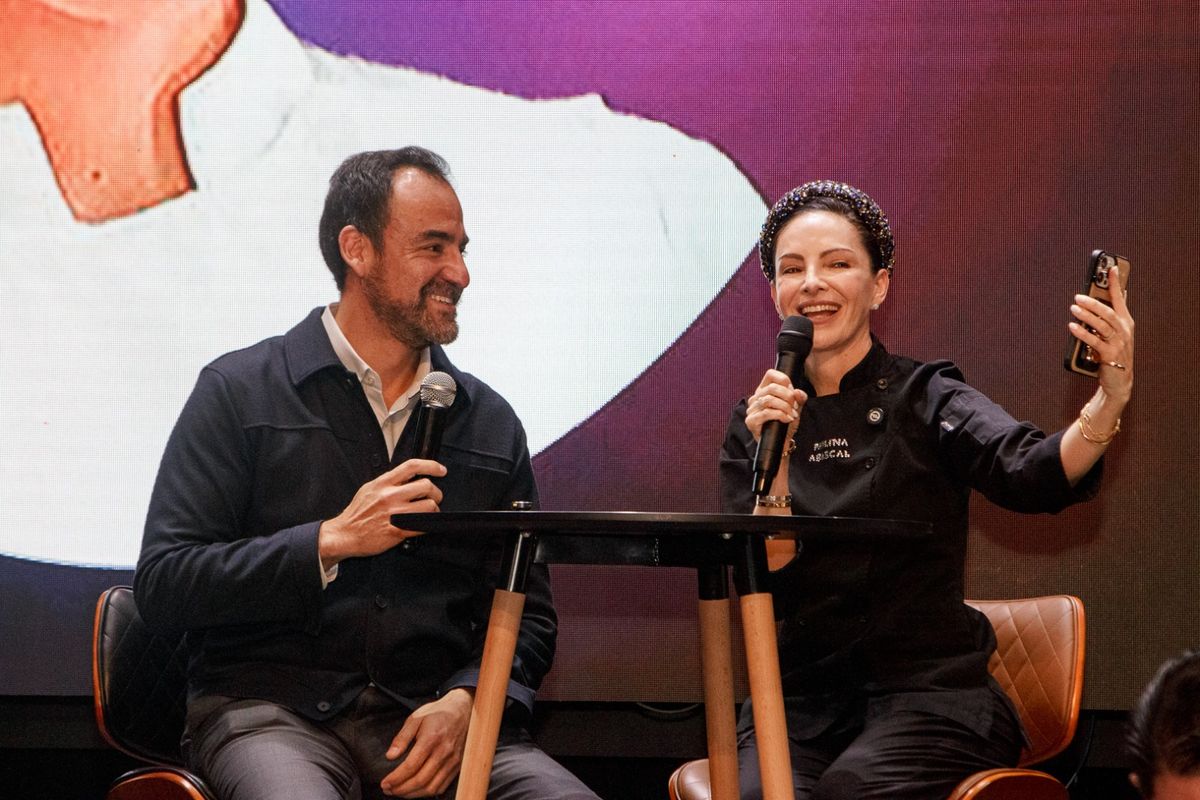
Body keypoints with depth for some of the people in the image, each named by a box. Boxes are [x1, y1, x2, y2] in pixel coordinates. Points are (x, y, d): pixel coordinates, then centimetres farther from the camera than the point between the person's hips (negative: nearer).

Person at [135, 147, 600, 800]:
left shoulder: (489, 423, 16)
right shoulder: (241, 392, 6)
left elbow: (528, 616, 16)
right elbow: (161, 586, -2)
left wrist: (465, 700, -6)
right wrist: (332, 542, -12)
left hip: (432, 718, 4)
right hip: (270, 709, -3)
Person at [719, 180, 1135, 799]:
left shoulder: (924, 400, 0)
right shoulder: (757, 422, 9)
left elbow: (1032, 476, -21)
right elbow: (761, 581, -1)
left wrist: (1109, 400, -40)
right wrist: (774, 460, -16)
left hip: (929, 696, -2)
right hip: (801, 704, 2)